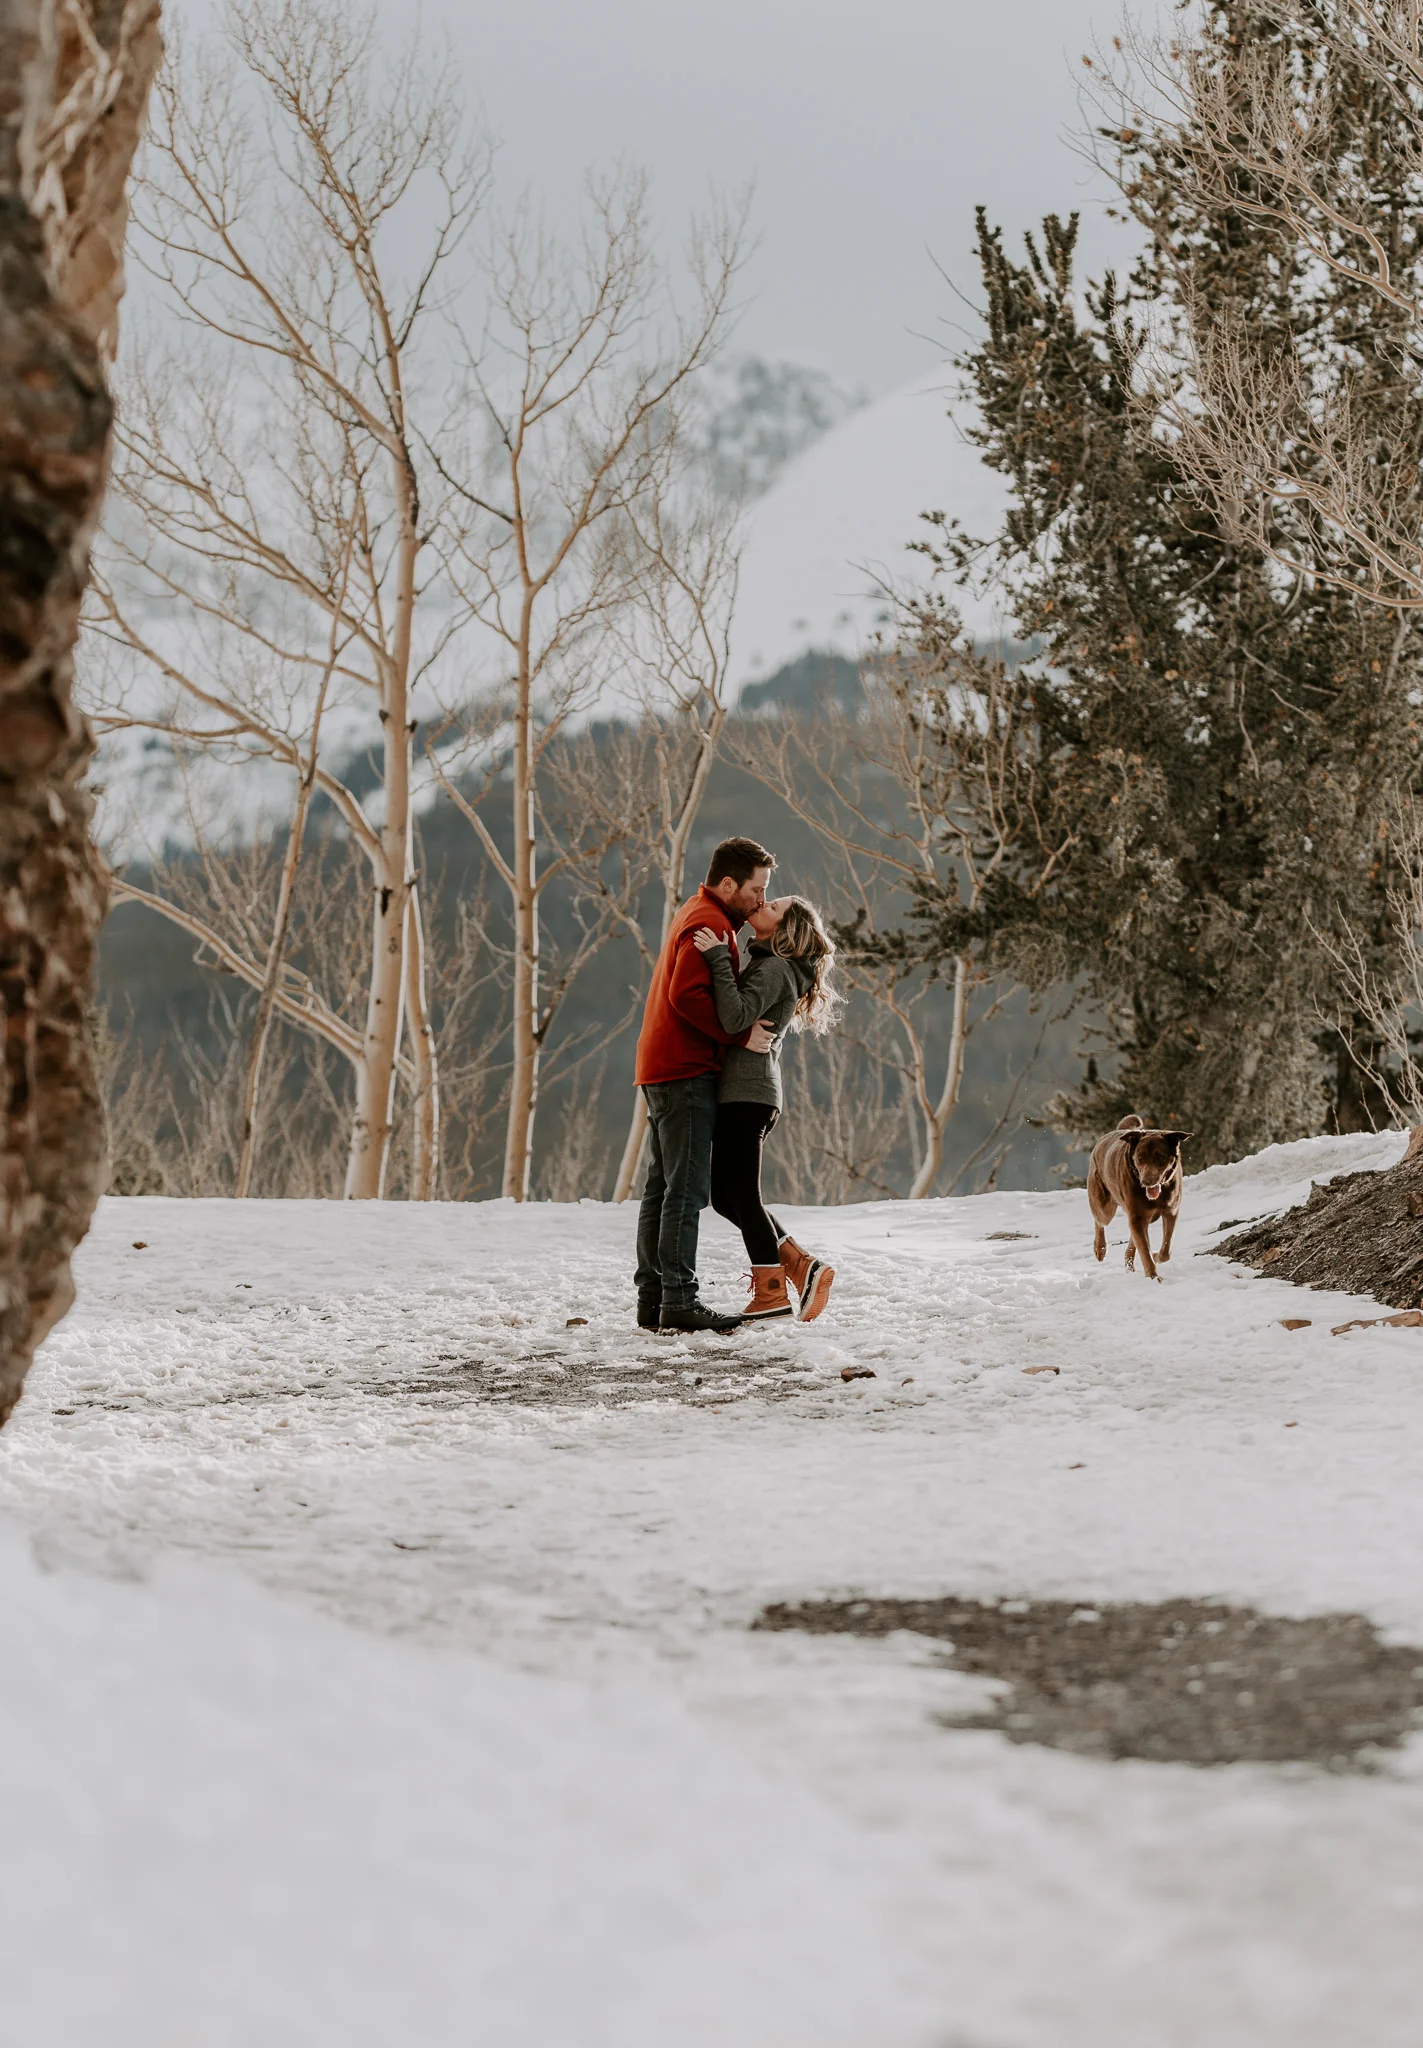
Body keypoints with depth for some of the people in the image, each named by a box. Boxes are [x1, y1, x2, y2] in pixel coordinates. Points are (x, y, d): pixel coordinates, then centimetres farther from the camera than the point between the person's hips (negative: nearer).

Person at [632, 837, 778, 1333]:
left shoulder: (696, 915, 20)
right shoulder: (708, 924, -13)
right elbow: (687, 995, -24)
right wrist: (740, 1035, -18)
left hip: (662, 1069, 11)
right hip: (686, 1071, -11)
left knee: (662, 1188, 9)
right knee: (686, 1189, -11)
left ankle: (652, 1298, 10)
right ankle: (679, 1300, -14)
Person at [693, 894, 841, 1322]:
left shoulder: (773, 970, -11)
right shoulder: (768, 966, 20)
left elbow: (736, 1017, -25)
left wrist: (718, 958, -23)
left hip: (748, 1094, -10)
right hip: (740, 1093, 10)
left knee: (740, 1192, -6)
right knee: (726, 1196, 11)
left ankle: (771, 1291, -3)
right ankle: (802, 1267, 8)